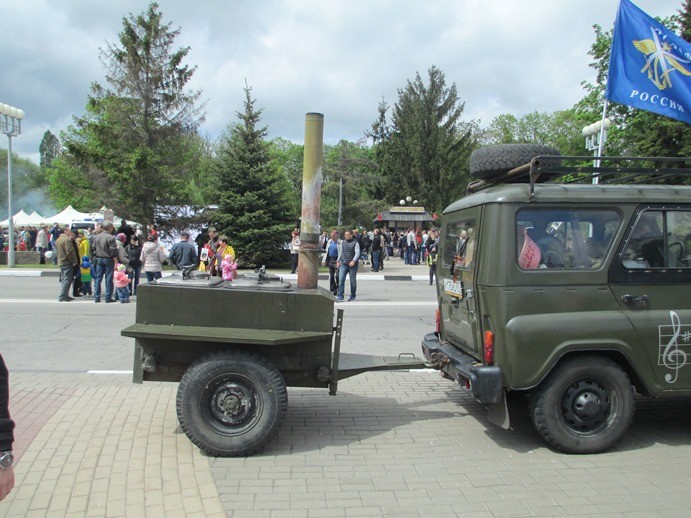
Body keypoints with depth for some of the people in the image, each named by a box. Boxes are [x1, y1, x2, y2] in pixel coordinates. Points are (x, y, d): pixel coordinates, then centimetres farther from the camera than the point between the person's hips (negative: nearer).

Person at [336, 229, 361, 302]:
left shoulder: (355, 243, -4)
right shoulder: (342, 242, 12)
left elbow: (357, 253, -13)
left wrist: (353, 261, -27)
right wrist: (338, 261, 20)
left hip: (353, 265, -4)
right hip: (343, 264, 4)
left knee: (353, 281, 5)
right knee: (341, 280, -9)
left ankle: (352, 296, 19)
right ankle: (340, 297, -9)